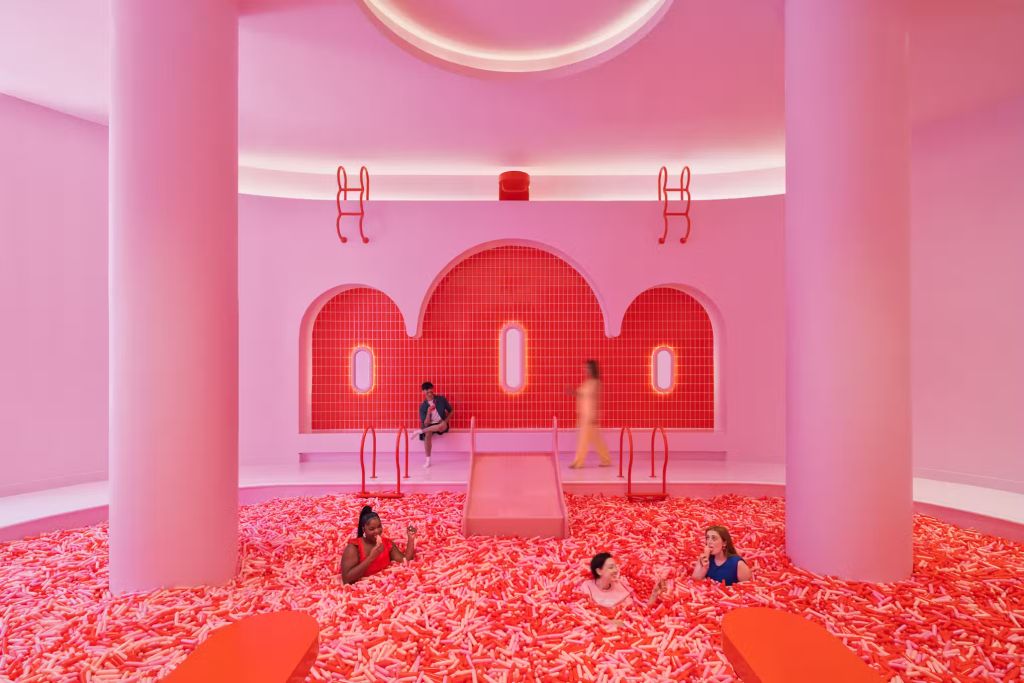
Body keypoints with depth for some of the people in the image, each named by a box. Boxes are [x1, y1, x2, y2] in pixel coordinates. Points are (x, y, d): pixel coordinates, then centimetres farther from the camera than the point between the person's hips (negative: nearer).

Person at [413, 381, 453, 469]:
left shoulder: (441, 399, -5)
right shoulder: (423, 406, -5)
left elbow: (451, 411, 6)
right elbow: (425, 423, -9)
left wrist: (446, 420, -10)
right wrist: (428, 412, -25)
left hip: (441, 424, 0)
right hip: (430, 425, 0)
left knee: (443, 425, -38)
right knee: (427, 435, -34)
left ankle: (420, 431, -22)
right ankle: (428, 459, -21)